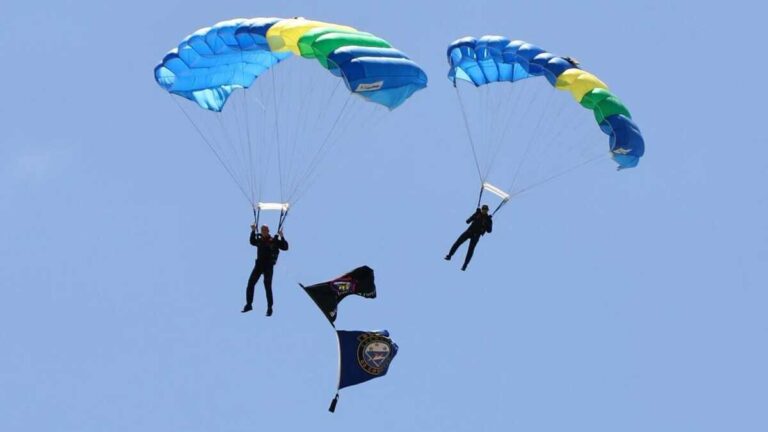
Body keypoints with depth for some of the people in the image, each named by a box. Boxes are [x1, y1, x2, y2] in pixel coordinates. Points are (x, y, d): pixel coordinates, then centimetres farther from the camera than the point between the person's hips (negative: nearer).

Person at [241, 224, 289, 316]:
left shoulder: (274, 241, -1)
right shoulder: (259, 240, 11)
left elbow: (285, 247, -6)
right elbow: (252, 242, 31)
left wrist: (282, 237, -15)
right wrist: (253, 231, 24)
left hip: (268, 266, -5)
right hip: (259, 264, 5)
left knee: (267, 286, -9)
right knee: (251, 283, 0)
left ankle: (269, 308, 1)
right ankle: (249, 305, 11)